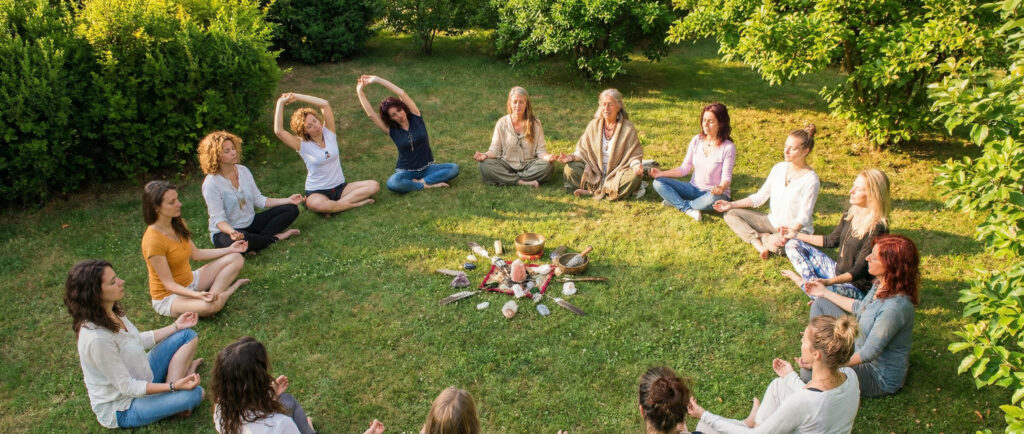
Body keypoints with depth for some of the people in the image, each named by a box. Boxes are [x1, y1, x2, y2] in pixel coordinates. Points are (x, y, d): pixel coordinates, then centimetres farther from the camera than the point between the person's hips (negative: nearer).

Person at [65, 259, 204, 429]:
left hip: (138, 378, 9)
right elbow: (128, 387, -27)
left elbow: (138, 340, 11)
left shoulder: (111, 312, -8)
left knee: (187, 335, 4)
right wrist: (173, 387, -32)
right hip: (121, 408, -9)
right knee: (194, 394, -27)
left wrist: (176, 326, 12)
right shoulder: (97, 338, -35)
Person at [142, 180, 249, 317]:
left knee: (236, 259, 2)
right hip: (168, 297, -8)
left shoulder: (178, 224, -2)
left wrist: (229, 249, 10)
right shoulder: (153, 240, -28)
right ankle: (230, 289, -4)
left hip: (190, 281, 9)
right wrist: (198, 295, -39)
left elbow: (195, 253, 11)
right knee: (212, 305, -36)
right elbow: (169, 284, -25)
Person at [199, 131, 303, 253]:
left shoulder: (243, 170, 2)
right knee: (241, 241, -43)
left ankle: (260, 238, -18)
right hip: (225, 231, -7)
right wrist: (231, 231, -42)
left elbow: (259, 200, 6)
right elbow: (218, 218, -20)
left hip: (250, 222, 7)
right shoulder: (211, 184, -18)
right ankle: (275, 237, -13)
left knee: (291, 209, -3)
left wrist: (288, 201, -3)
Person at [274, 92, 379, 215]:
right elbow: (278, 131, -22)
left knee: (373, 186, -18)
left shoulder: (329, 133, 0)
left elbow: (325, 104, -10)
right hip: (317, 192, -4)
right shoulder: (302, 145, -7)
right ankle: (357, 202, -22)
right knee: (316, 205, -42)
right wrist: (280, 103, -21)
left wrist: (296, 97, -12)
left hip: (340, 187, 4)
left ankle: (333, 207, -19)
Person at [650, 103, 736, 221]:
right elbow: (685, 168, 3)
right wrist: (662, 173, -10)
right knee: (658, 183, -13)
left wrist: (721, 188, -38)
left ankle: (676, 202, -17)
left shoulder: (728, 148, -14)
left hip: (713, 193, -4)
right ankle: (689, 209, -28)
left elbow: (726, 178, -14)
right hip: (694, 188, 5)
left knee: (714, 199, -42)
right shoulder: (696, 140, 0)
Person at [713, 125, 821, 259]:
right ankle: (758, 244, -24)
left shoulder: (811, 180, -17)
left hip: (796, 229, -7)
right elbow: (760, 196, 8)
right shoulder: (779, 168, 1)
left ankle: (760, 237, -6)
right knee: (730, 214, -5)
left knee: (777, 245, -42)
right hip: (772, 222, 7)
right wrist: (732, 204, 1)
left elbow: (803, 217, -19)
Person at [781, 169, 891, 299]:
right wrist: (796, 235, 14)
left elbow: (859, 271, -25)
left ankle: (803, 282, -5)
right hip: (837, 271, 8)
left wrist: (828, 282, -39)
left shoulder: (877, 229, -24)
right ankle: (812, 281, -14)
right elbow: (831, 240, 15)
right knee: (793, 245, 6)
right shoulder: (851, 214, 0)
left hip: (857, 287, -8)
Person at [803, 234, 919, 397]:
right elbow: (860, 308, 14)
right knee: (820, 303, 9)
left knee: (808, 373, -25)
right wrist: (825, 293, 22)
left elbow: (868, 354, -30)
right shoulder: (881, 285, -8)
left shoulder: (895, 307, -35)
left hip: (880, 378, -9)